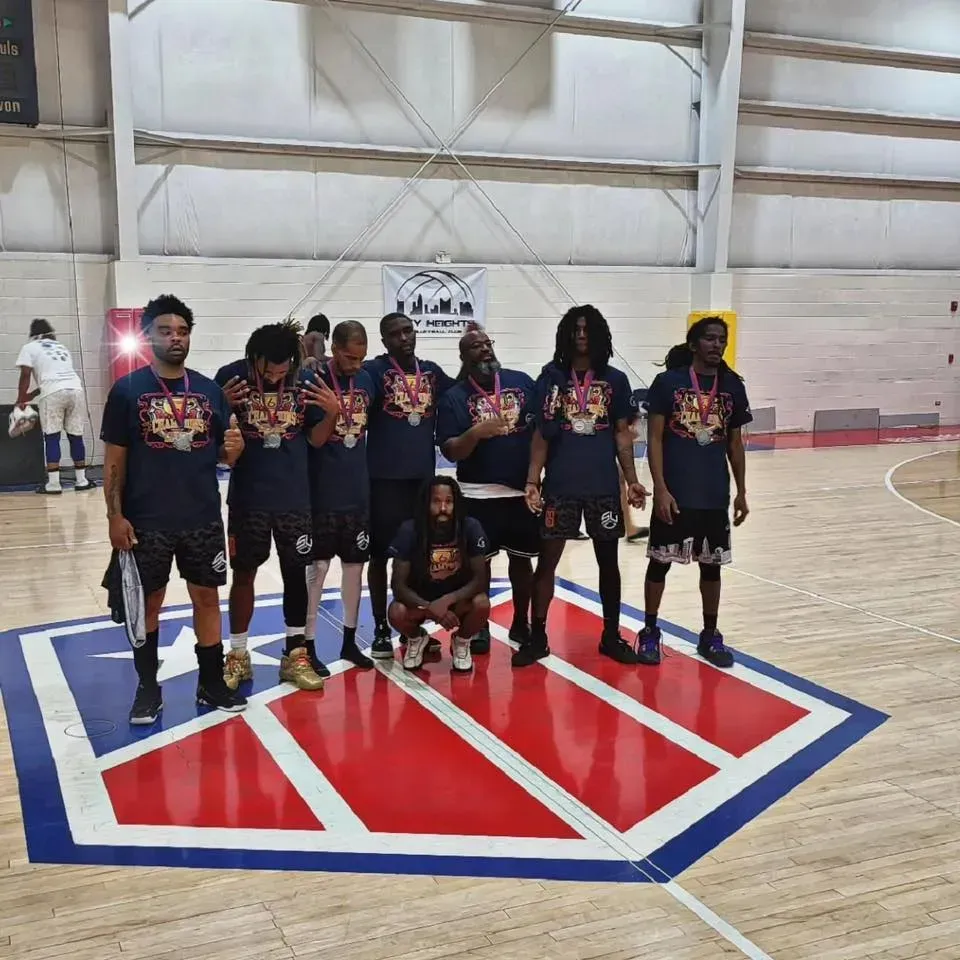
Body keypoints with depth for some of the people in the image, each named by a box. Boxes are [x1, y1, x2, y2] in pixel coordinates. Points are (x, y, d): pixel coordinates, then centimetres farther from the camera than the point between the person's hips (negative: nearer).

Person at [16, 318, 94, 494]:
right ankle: (82, 480, 18)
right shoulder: (61, 347, 31)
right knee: (76, 436, 12)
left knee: (51, 437, 2)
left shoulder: (29, 347, 14)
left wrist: (20, 399, 12)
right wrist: (32, 394, 38)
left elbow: (25, 375, 4)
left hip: (53, 393, -5)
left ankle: (53, 484, 0)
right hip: (75, 389, 5)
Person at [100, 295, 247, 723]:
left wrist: (234, 447, -14)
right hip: (146, 521, -3)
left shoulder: (209, 390, 5)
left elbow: (225, 456, 9)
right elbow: (114, 459, -4)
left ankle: (212, 683, 23)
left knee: (207, 597, 10)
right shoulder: (127, 389, -4)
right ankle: (148, 688, 22)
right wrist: (115, 515, -10)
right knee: (147, 603, 8)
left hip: (203, 518, 3)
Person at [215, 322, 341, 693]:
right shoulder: (231, 377, -11)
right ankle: (238, 655, 23)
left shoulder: (304, 381, -5)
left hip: (294, 497, 2)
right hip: (247, 498, -2)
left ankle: (295, 654, 23)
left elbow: (315, 439, 3)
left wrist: (332, 412, -16)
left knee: (296, 572, 9)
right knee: (244, 573, 10)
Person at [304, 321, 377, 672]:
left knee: (355, 564, 12)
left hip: (358, 493, 5)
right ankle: (308, 645, 12)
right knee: (318, 566, 1)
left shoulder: (366, 379, 3)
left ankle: (349, 641, 25)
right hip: (323, 494, -5)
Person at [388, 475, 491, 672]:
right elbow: (398, 585, -20)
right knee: (396, 612, -31)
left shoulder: (471, 528, -21)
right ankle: (416, 639, 8)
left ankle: (461, 641, 5)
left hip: (458, 597, 0)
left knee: (482, 604, -31)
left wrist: (447, 601, -34)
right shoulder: (409, 530, -22)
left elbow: (480, 579, -19)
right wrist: (430, 608, -36)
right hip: (420, 598, 0)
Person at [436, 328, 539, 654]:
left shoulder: (522, 381, 3)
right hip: (479, 494, -2)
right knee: (479, 561, 6)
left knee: (522, 558, 12)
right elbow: (449, 451, -9)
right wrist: (475, 433, -26)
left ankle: (521, 623, 28)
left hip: (523, 490, 2)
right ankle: (480, 627, 20)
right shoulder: (454, 397, -3)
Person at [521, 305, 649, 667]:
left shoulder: (615, 380, 4)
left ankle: (611, 636, 24)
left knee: (608, 560, 10)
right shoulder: (551, 377, 0)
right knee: (547, 559, 4)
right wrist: (532, 481, -9)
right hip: (560, 485, -1)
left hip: (604, 486, 2)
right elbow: (540, 434, -1)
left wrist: (632, 479, 1)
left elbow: (622, 433, 8)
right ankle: (537, 636, 15)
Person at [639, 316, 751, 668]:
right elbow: (654, 438, -7)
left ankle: (710, 636, 25)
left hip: (716, 494, 4)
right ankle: (649, 632, 21)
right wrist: (660, 488, -14)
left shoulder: (733, 386, 5)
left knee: (711, 565, 12)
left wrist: (741, 492, 10)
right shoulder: (668, 382, -7)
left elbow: (735, 442, 12)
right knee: (660, 561, 6)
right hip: (674, 493, -3)